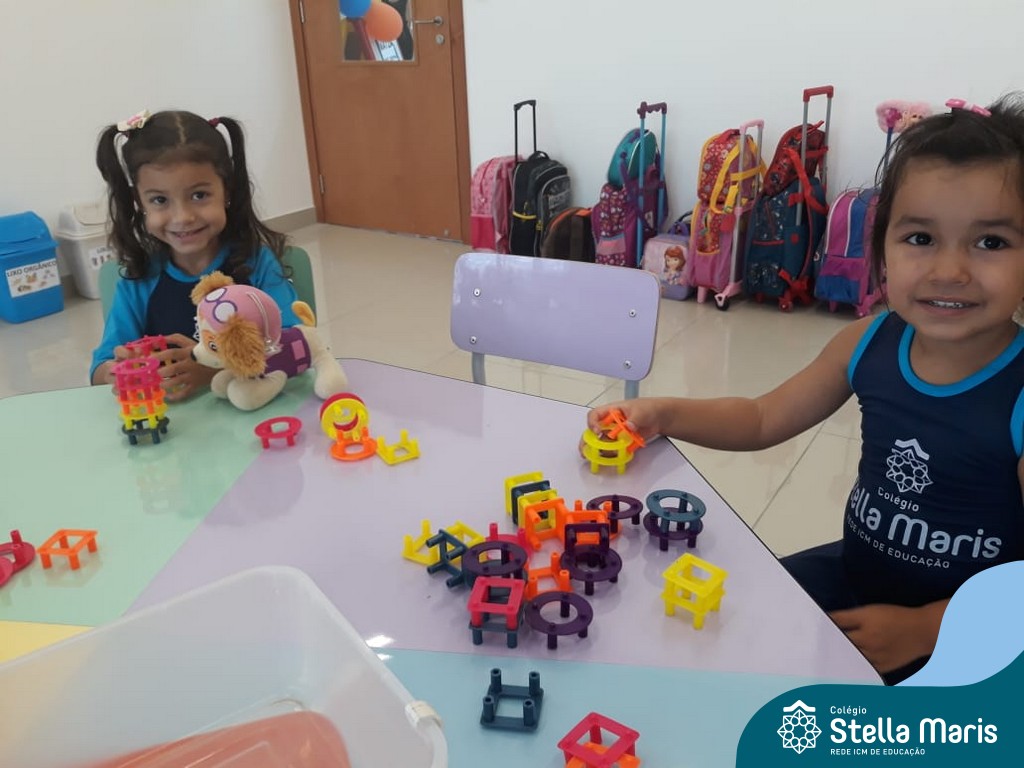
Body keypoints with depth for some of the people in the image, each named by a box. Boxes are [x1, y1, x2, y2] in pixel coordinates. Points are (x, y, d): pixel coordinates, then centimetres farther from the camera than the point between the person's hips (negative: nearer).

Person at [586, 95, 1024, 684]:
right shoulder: (868, 345, -9)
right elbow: (763, 419, 4)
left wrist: (920, 630, -22)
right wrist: (663, 414, -10)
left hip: (969, 631, -5)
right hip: (854, 576, 5)